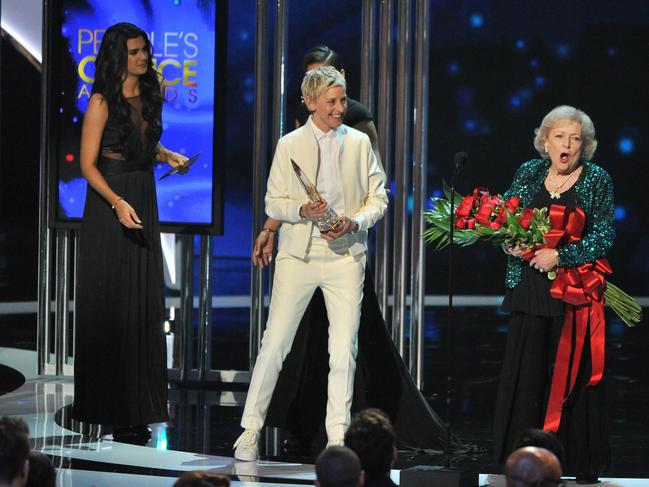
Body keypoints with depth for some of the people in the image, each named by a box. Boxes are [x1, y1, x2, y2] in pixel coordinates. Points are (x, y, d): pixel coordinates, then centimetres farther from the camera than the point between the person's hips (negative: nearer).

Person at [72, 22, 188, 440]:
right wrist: (118, 203, -25)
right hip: (108, 204, -6)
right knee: (109, 306, -3)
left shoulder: (150, 95, 9)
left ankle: (137, 408, 11)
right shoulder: (102, 103, -10)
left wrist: (168, 156, 3)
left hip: (144, 203, 6)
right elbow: (88, 165, -13)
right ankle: (111, 408, 3)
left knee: (144, 304, 5)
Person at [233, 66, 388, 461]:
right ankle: (251, 430, 7)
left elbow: (378, 198, 6)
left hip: (345, 255, 1)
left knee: (344, 351, -1)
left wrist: (354, 222, -12)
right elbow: (273, 203, 3)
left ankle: (338, 437, 7)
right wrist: (301, 211, -17)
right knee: (275, 343, -2)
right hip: (298, 255, -1)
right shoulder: (290, 145, 3)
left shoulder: (359, 143, 6)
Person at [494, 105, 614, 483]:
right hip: (531, 289, 3)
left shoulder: (597, 180, -1)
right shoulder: (530, 173, 9)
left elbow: (604, 237, -8)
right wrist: (511, 242, -7)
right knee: (526, 370, 1)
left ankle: (583, 465, 3)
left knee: (575, 373, -3)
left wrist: (560, 256, -17)